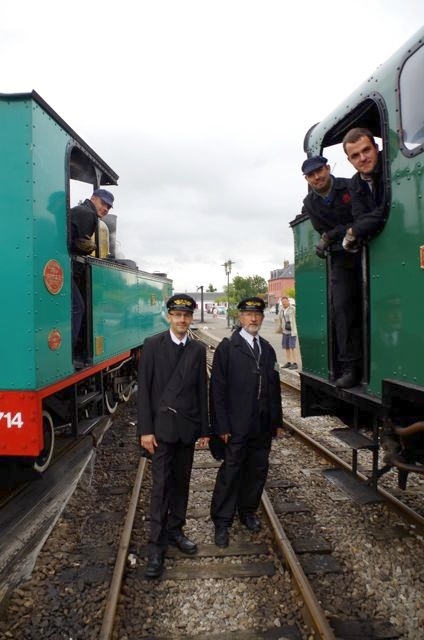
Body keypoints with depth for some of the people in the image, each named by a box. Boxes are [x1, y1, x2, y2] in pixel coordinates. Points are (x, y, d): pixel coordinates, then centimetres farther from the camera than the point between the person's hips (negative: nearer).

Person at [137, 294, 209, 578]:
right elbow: (144, 389, -7)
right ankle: (156, 546, 9)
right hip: (161, 426, -3)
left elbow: (202, 391, 7)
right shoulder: (153, 345, -5)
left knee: (181, 483, 13)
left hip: (188, 426, 4)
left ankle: (175, 531, 29)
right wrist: (145, 429, -11)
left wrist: (204, 429, 7)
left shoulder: (198, 350, 5)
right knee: (161, 485, -1)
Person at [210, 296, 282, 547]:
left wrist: (277, 420, 10)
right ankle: (222, 522, 15)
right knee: (231, 472, 2)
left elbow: (274, 387, 13)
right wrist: (222, 426, -12)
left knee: (258, 470, 14)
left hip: (263, 426, 5)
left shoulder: (267, 349, 11)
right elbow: (217, 389, -9)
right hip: (237, 426, -5)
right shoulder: (227, 347, -6)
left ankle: (248, 511, 33)